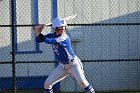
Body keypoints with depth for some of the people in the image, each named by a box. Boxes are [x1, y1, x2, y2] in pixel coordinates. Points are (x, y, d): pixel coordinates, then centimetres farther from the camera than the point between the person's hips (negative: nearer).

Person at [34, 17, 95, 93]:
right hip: (62, 66, 6)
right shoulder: (52, 36, -3)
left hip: (73, 65, -6)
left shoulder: (65, 38, -24)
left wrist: (39, 34, -31)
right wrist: (38, 33, -20)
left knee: (82, 82, -25)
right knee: (47, 84, 2)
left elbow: (51, 41, -36)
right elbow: (38, 40, -1)